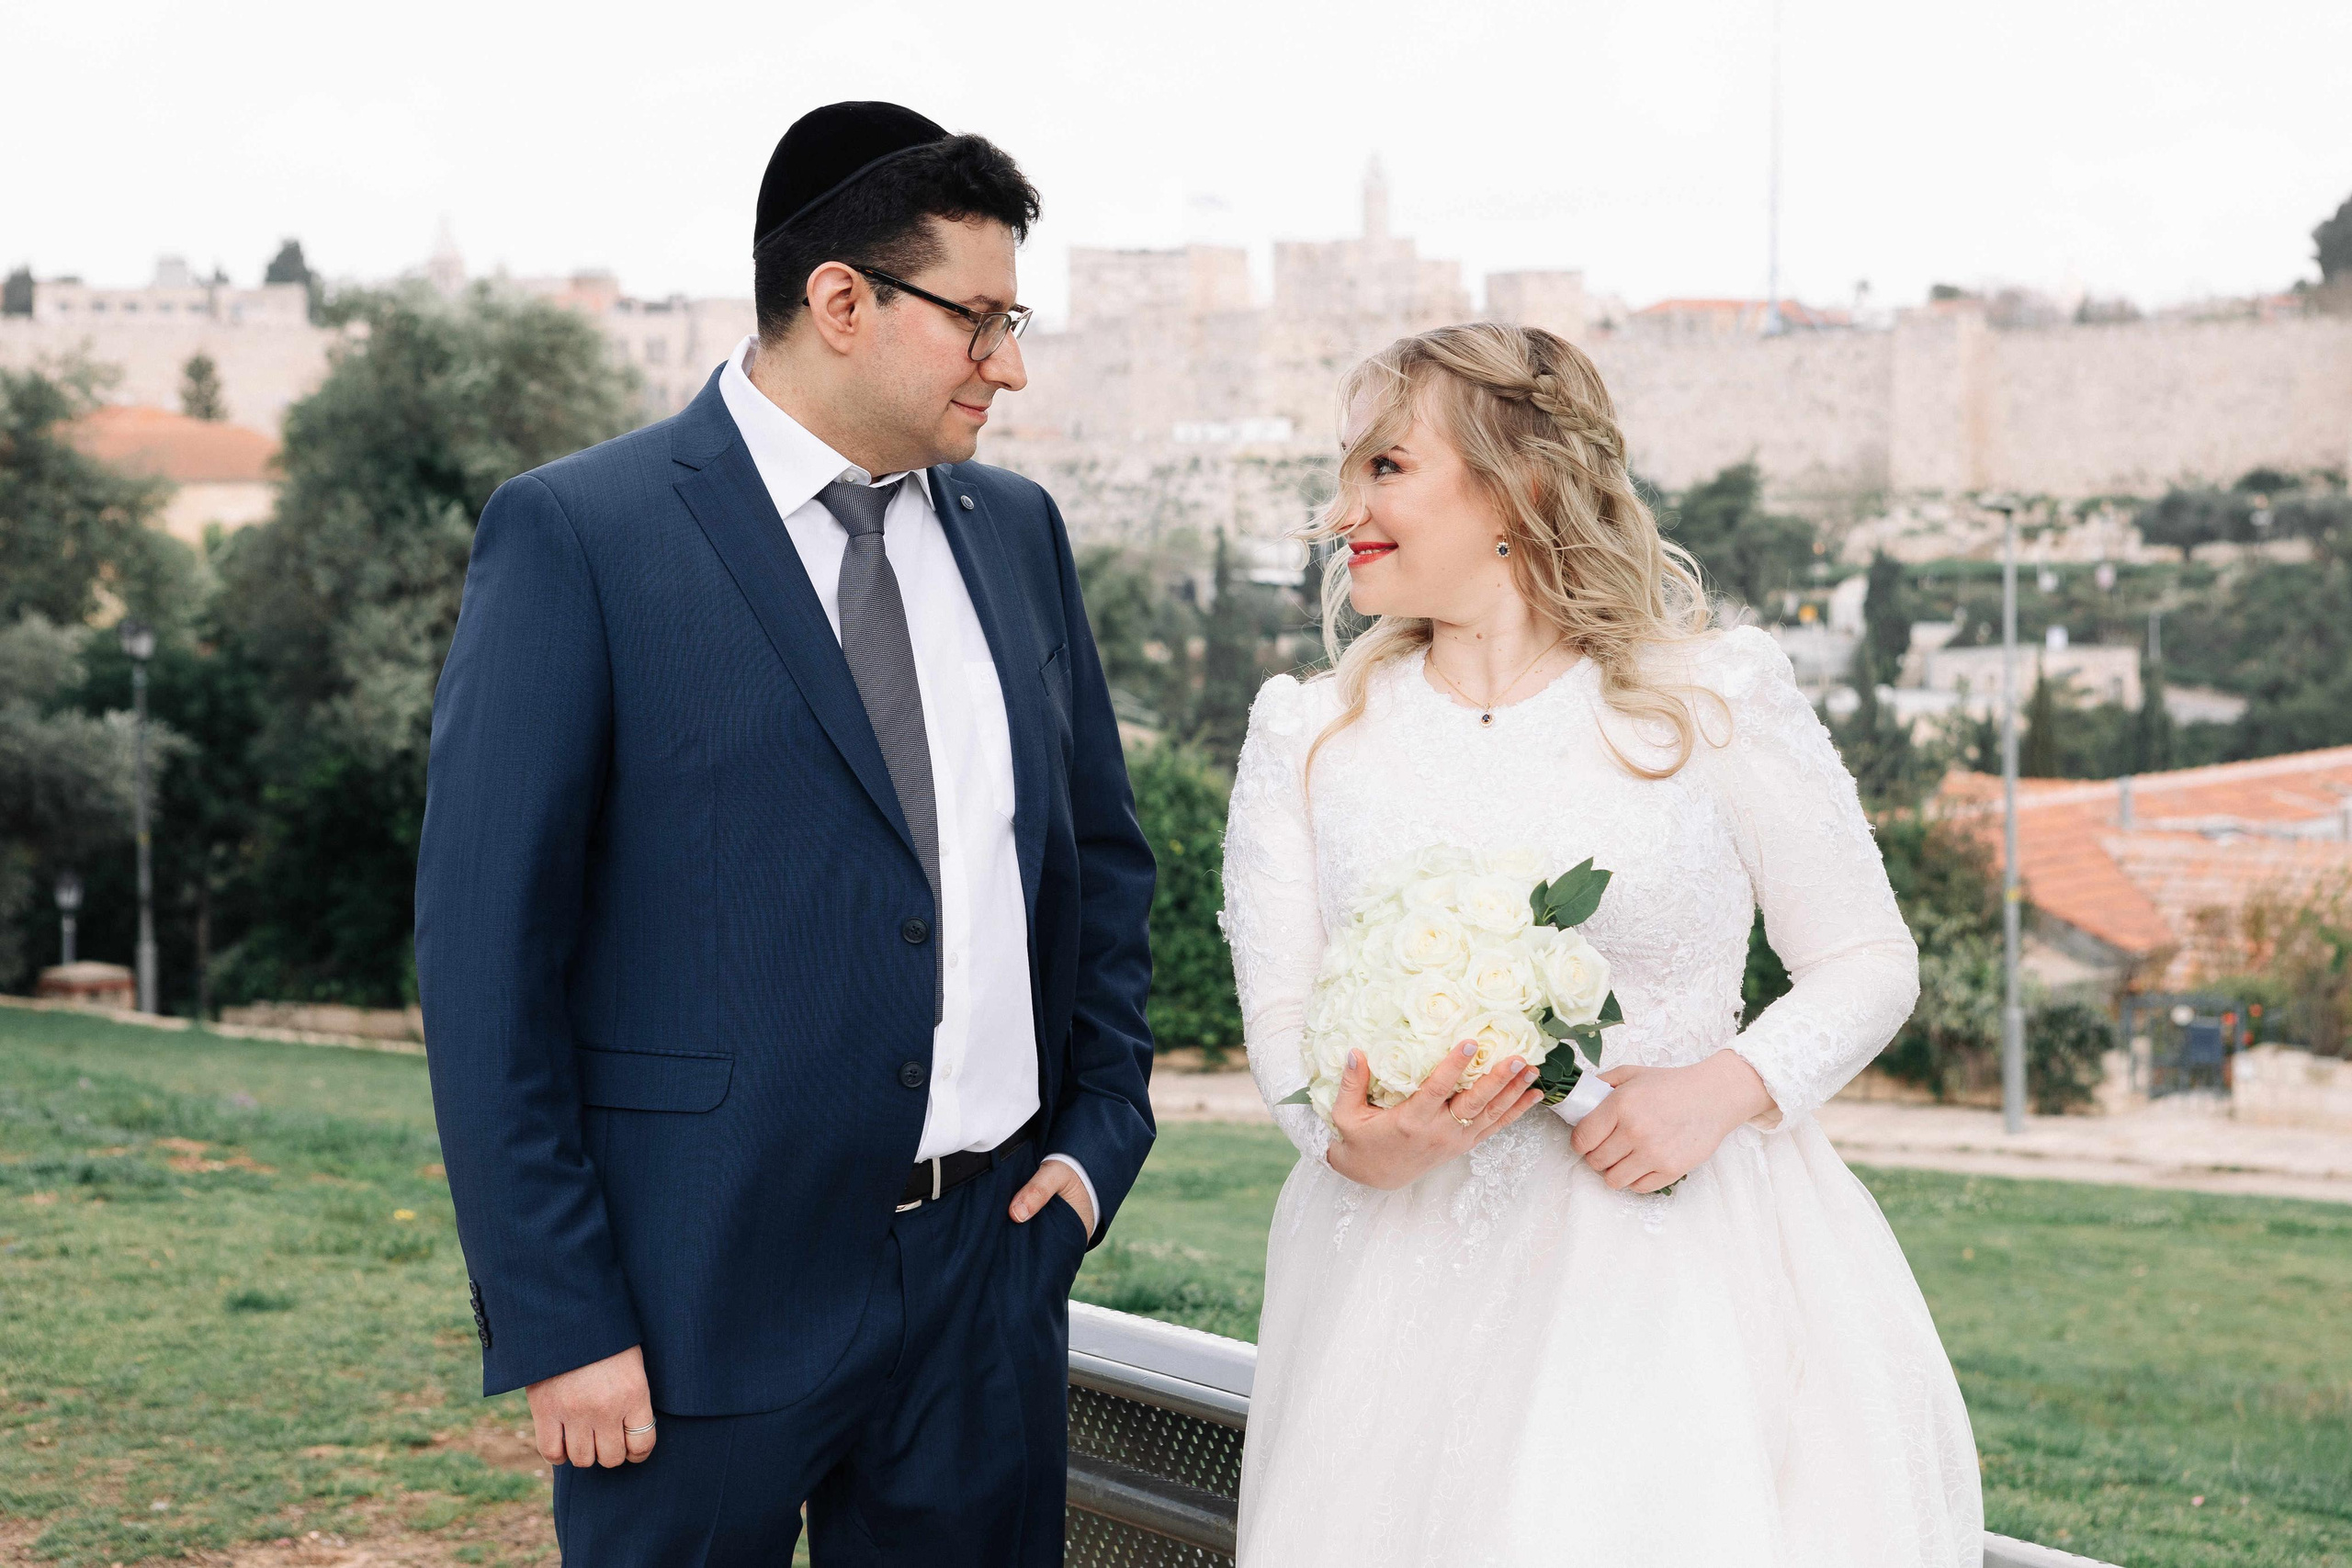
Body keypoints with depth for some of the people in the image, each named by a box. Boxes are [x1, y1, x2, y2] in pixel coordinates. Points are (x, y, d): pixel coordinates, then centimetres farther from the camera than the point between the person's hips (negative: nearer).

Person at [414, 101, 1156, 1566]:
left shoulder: (1016, 529, 10)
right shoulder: (576, 536, -9)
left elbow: (1104, 853, 20)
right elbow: (486, 956, -11)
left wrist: (1103, 1129, 8)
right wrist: (558, 1325, -13)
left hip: (996, 1267, 5)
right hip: (708, 1288, -5)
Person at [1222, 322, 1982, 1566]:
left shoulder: (1720, 700, 1)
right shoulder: (1305, 738, 8)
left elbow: (1868, 964, 5)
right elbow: (1281, 1014, 3)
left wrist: (1725, 1088, -13)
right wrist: (1358, 1143, -18)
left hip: (1687, 1263, -2)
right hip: (1415, 1267, 2)